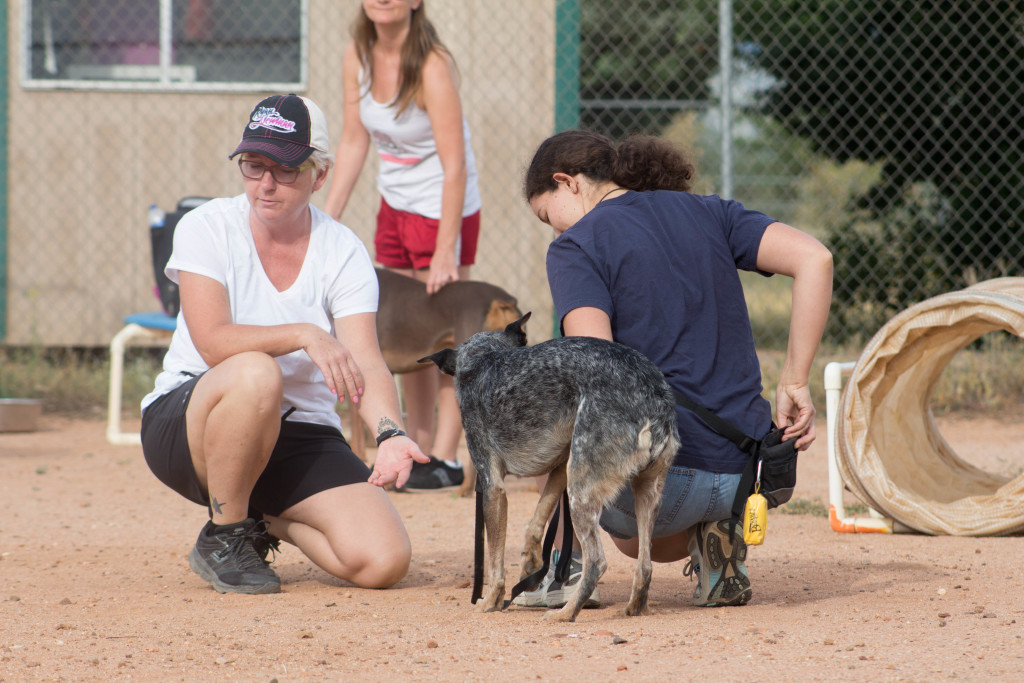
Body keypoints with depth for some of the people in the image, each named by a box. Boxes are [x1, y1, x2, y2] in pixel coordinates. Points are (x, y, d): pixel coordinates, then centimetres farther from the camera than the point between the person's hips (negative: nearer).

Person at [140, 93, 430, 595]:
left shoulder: (344, 253, -3)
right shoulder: (208, 228, -8)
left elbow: (366, 365, -15)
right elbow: (213, 342, -22)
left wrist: (390, 434, -35)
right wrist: (305, 336, -34)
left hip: (300, 432, 3)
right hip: (184, 421, -3)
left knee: (384, 561, -17)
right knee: (256, 372, -38)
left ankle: (269, 521, 14)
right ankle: (223, 536, -15)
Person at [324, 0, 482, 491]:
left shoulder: (432, 67, -23)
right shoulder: (358, 58, -4)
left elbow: (455, 166, -24)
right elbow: (354, 142, 7)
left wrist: (446, 251, -27)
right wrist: (326, 220, 4)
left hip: (442, 211, -7)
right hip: (394, 207, 7)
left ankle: (445, 460, 1)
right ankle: (419, 447, 23)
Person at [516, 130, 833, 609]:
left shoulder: (574, 246, -2)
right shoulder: (709, 213, 14)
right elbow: (812, 257, 0)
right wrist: (794, 384, 0)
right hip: (747, 476, 5)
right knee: (642, 539, 38)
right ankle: (716, 535, 7)